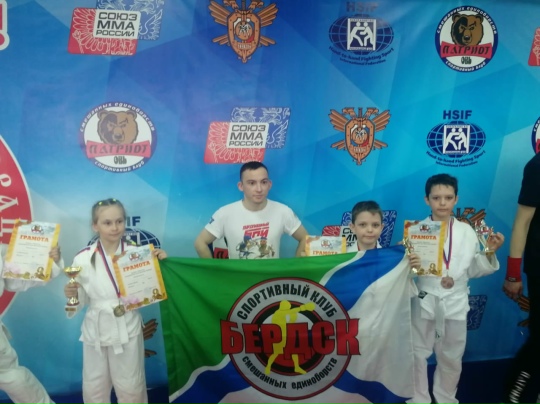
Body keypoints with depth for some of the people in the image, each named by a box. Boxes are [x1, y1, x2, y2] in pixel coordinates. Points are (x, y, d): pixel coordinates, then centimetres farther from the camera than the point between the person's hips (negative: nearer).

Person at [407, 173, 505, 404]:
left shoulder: (467, 231, 0)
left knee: (451, 358, 17)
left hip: (455, 303, 2)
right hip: (424, 302, -2)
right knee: (417, 355, 11)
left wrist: (490, 253, -10)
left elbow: (474, 270, 4)